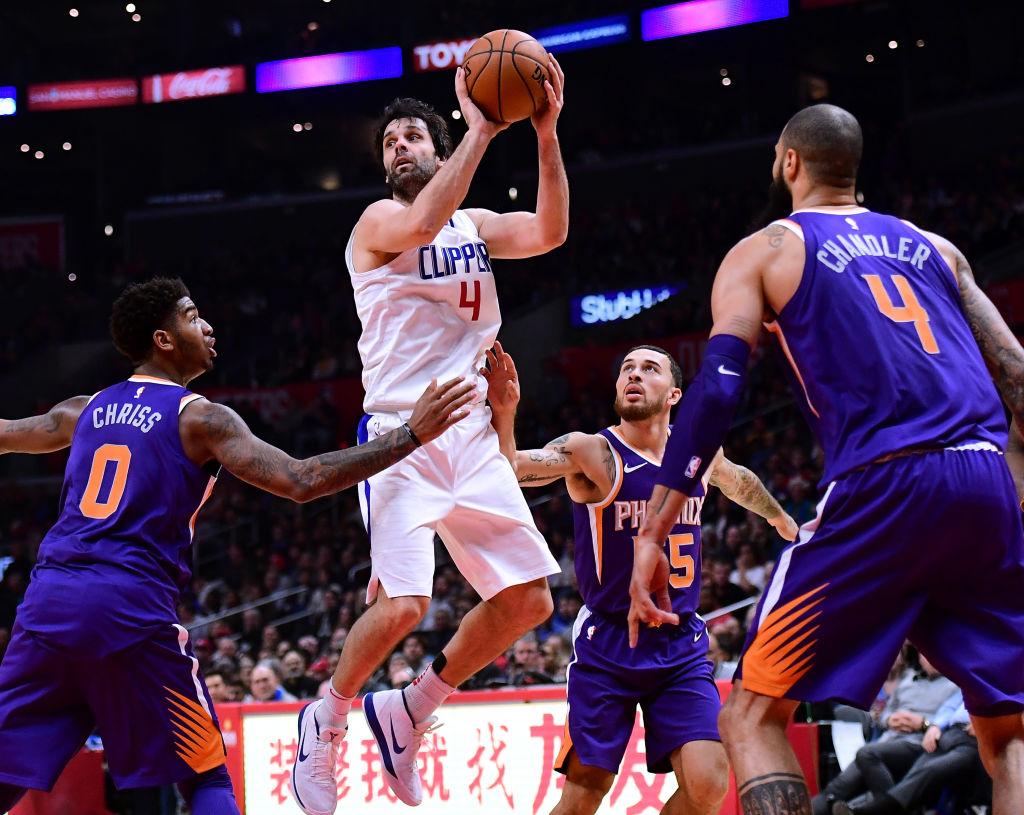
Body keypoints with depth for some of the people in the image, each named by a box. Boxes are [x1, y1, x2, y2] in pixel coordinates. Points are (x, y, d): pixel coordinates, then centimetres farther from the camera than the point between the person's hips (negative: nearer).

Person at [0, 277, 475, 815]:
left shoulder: (84, 411, 17)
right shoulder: (200, 418, 0)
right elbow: (301, 482, -12)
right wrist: (411, 435, -10)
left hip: (49, 602, 5)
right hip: (132, 609, -5)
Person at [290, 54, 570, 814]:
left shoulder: (476, 225, 15)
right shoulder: (379, 221, -1)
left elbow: (549, 232, -4)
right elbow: (422, 223, -26)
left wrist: (547, 135, -16)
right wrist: (481, 132, -25)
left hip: (471, 434, 6)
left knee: (528, 598, 2)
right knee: (403, 602, -20)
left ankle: (408, 712, 17)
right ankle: (327, 720, 6)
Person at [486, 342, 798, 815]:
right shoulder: (591, 452, -12)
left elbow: (737, 480, 28)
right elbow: (508, 469, -30)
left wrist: (781, 519, 45)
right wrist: (503, 415, -50)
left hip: (682, 647, 4)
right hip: (608, 647, -4)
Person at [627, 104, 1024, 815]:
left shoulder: (763, 252, 12)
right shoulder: (932, 246, 24)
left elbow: (715, 390, -2)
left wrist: (652, 535, -4)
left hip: (880, 487, -4)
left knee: (753, 716, 5)